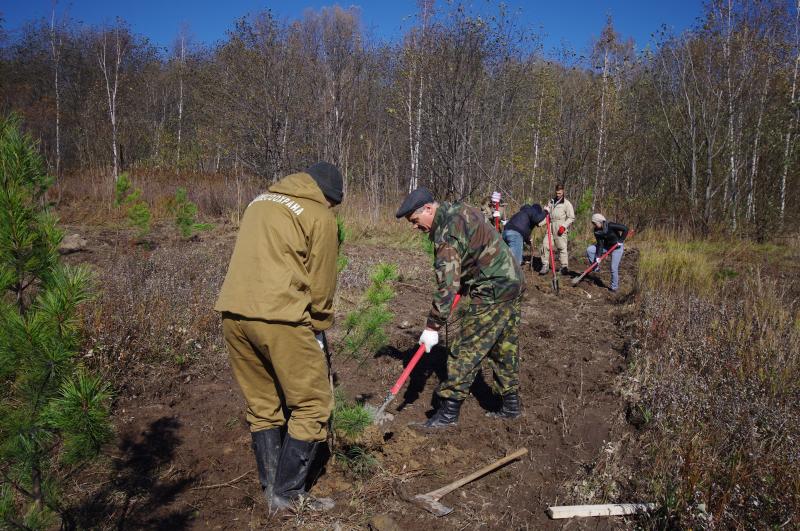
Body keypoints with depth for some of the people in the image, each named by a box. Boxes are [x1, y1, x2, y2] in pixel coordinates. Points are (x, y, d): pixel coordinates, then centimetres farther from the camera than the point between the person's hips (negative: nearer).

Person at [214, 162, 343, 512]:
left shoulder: (260, 202, 21)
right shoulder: (319, 215, 1)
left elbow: (258, 259, 18)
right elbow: (321, 282, 1)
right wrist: (320, 327, 17)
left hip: (233, 313, 8)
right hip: (278, 317, -7)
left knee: (261, 406, 18)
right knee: (312, 405, 7)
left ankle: (270, 490, 27)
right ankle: (288, 494, 13)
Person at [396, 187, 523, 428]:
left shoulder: (447, 232, -21)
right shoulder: (460, 210, 10)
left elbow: (447, 285, -25)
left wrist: (432, 327, -21)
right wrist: (463, 287, 19)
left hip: (493, 291, -10)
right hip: (512, 281, 10)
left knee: (467, 350, -5)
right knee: (505, 347, 17)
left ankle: (448, 411, 1)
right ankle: (511, 405, 28)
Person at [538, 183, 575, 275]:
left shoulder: (566, 203, 1)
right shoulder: (551, 201, 16)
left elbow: (571, 217, -1)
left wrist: (564, 226, -13)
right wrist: (539, 223, 1)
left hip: (560, 229, -5)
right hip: (550, 227, 5)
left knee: (562, 247, -5)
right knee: (545, 245, -2)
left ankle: (564, 267, 3)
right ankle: (545, 266, 6)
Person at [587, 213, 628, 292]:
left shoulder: (610, 225, -29)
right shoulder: (597, 231, -10)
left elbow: (625, 229, -26)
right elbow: (600, 244, -10)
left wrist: (621, 240, -24)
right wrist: (598, 256, -19)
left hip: (617, 247, -6)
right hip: (606, 246, 6)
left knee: (614, 268, -7)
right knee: (589, 250, -11)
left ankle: (614, 286, 11)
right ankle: (596, 267, 3)